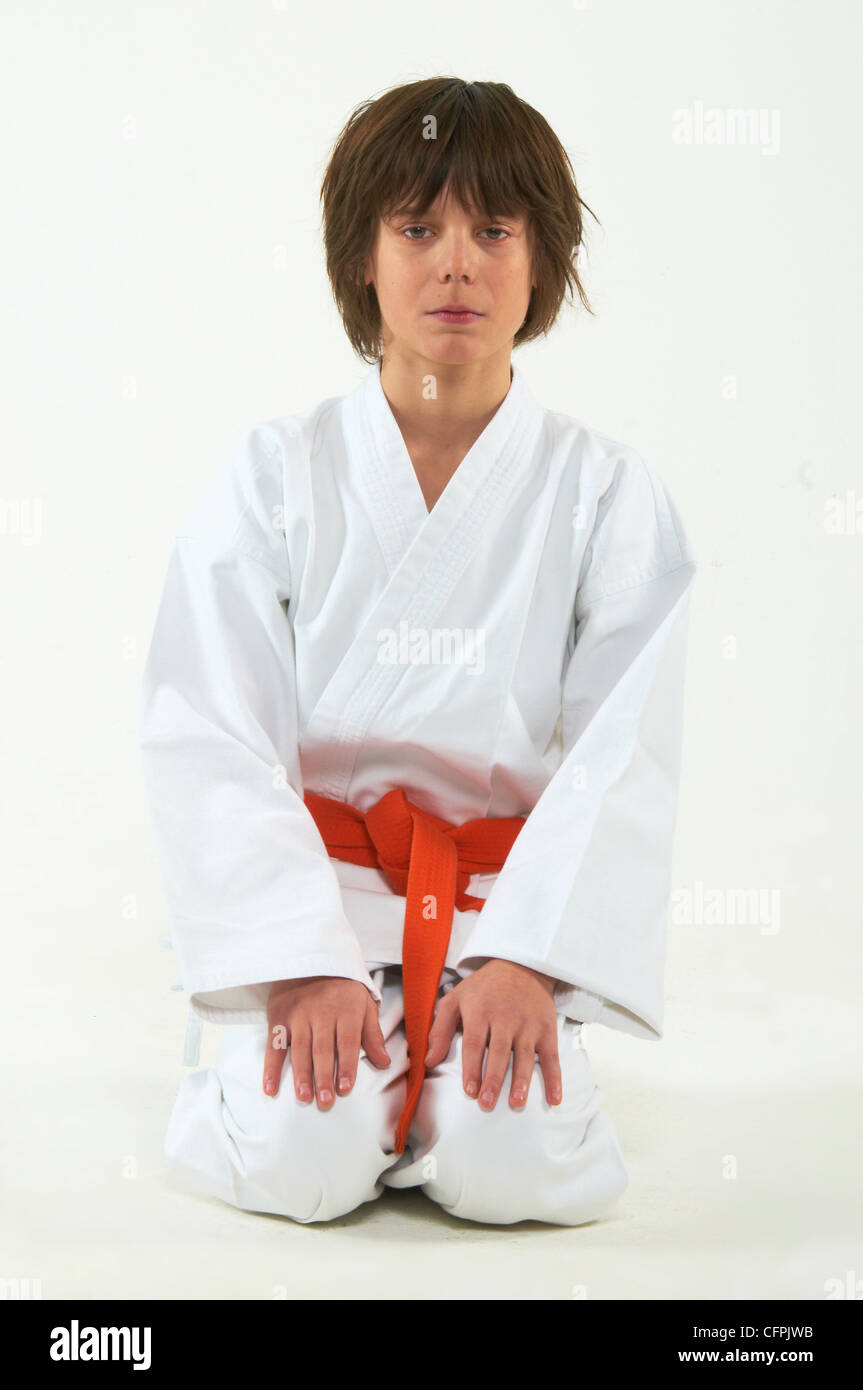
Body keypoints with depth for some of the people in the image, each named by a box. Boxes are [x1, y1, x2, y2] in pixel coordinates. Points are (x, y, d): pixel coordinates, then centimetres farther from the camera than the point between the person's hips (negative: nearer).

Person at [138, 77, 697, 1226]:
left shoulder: (609, 493, 3)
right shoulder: (274, 472, 1)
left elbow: (626, 756, -5)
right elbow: (207, 740, -6)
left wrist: (526, 960, -18)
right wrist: (304, 964, -17)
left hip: (510, 899, 1)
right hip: (308, 888, 0)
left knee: (509, 1163, -22)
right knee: (306, 1160, -23)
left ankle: (455, 1063, 11)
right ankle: (257, 1046, 10)